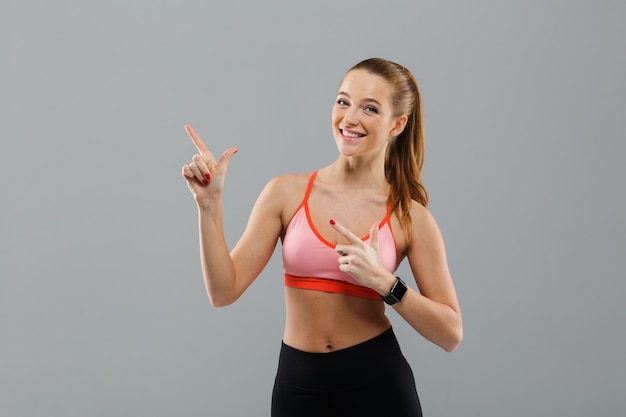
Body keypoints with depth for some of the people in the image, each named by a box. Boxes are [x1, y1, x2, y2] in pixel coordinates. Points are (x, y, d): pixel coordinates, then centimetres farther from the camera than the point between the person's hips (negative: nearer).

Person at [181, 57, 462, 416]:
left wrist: (384, 282, -18)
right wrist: (210, 205, -14)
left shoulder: (410, 216, -5)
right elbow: (225, 290, -6)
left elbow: (451, 334, -6)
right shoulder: (287, 192, -3)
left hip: (377, 385, -1)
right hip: (298, 385, 1)